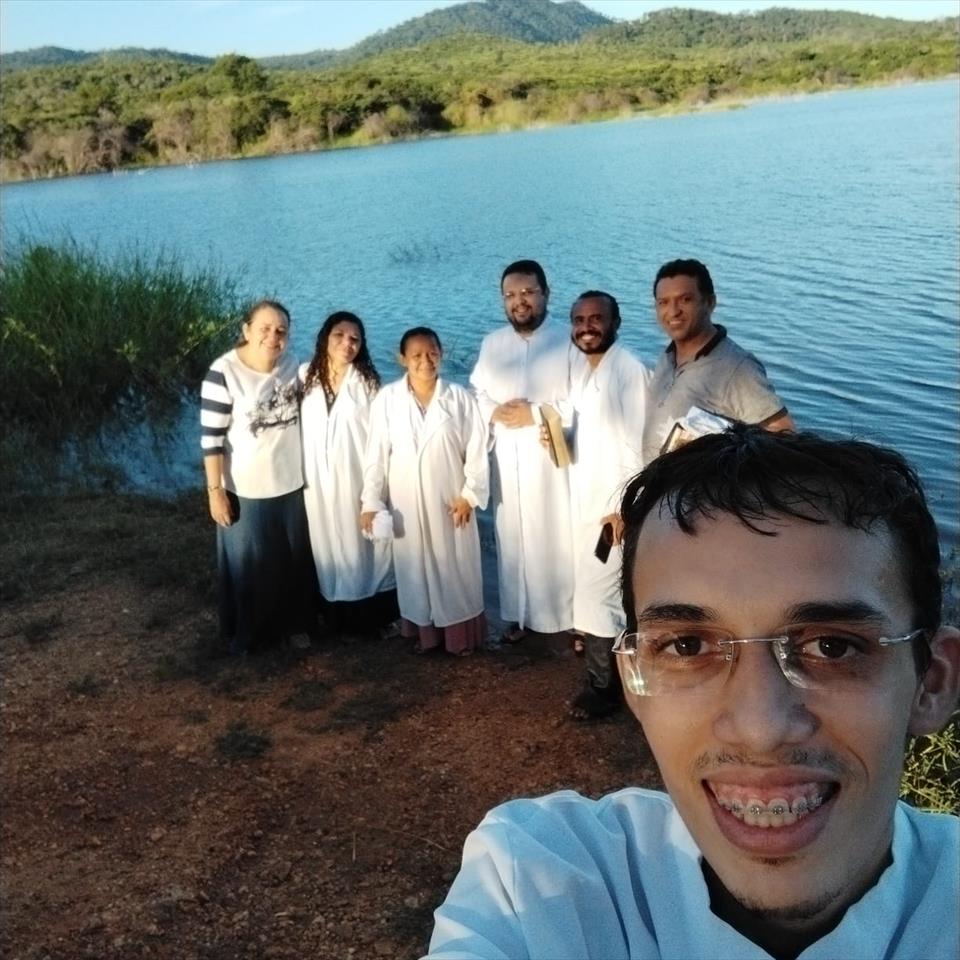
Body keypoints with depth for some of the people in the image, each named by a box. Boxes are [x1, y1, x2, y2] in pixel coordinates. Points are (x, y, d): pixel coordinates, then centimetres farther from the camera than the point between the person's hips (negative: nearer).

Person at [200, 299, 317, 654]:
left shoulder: (292, 366, -2)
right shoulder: (224, 372, -19)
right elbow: (211, 438, -15)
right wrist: (215, 492, -15)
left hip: (291, 483, 5)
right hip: (246, 489, -5)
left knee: (294, 559, 18)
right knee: (248, 564, 11)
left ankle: (293, 622, 39)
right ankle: (247, 633, 32)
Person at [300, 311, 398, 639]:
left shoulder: (367, 381, -6)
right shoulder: (305, 377, 2)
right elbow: (297, 426, 6)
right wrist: (299, 474, 4)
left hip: (359, 477, -2)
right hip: (319, 480, 3)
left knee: (364, 542, 6)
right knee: (330, 544, 12)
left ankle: (374, 615, 21)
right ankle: (340, 617, 26)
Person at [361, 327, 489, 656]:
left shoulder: (460, 398, -8)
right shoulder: (387, 398, -8)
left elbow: (477, 449, -3)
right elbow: (376, 453, -4)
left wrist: (470, 494, -7)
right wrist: (371, 501, -6)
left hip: (449, 499, 0)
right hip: (406, 502, 1)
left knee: (456, 568, 10)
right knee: (415, 567, 12)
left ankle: (460, 633, 25)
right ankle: (424, 631, 28)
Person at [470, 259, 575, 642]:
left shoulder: (567, 343, -8)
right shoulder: (491, 344, 9)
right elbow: (475, 392, 12)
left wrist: (535, 414, -18)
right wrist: (493, 412, -8)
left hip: (553, 462, -4)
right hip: (507, 462, 4)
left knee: (557, 539, 0)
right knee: (512, 538, 12)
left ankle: (567, 617, 15)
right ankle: (518, 614, 27)